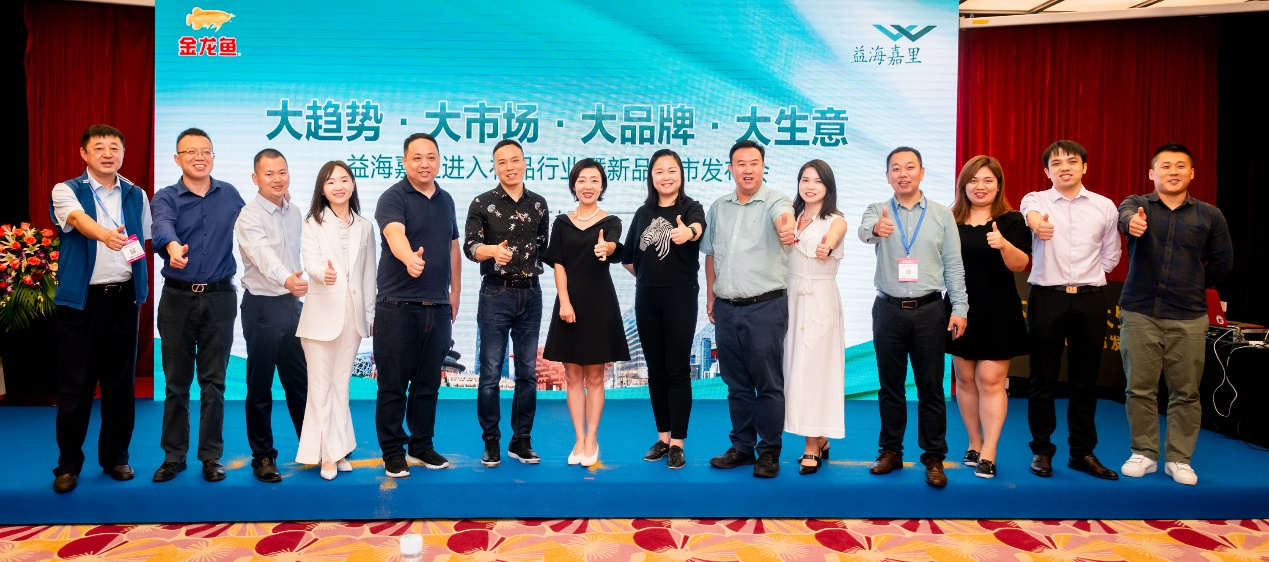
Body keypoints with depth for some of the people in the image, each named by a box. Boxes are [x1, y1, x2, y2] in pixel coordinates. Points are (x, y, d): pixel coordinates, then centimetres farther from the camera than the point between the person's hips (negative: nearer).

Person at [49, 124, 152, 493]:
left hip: (123, 297, 3)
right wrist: (106, 235, -44)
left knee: (120, 382, 8)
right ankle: (68, 465, 14)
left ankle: (115, 456, 22)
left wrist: (140, 292, 9)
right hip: (80, 299, -3)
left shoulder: (137, 196, 10)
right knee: (75, 386, 2)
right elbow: (79, 219, -23)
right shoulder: (67, 191, -1)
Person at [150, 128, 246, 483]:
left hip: (220, 298, 1)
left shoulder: (230, 195, 7)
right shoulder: (166, 197, -2)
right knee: (176, 383, 8)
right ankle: (173, 456, 20)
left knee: (213, 382, 6)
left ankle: (211, 457, 15)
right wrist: (172, 246, -46)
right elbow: (162, 225, -24)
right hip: (178, 298, -1)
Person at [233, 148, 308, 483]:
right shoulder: (249, 216, -13)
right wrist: (286, 279, -50)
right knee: (260, 387, 4)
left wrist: (297, 292, 14)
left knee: (300, 381, 13)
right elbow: (262, 254, -32)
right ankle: (263, 456, 15)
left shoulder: (294, 213, 9)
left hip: (292, 304, 6)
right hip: (262, 306, -6)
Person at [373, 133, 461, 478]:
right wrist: (410, 257, -48)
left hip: (438, 307, 6)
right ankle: (393, 451, 14)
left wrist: (455, 291, 16)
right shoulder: (393, 198, -8)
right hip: (398, 306, -5)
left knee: (428, 383, 13)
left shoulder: (446, 200, 13)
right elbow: (395, 233, -28)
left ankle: (421, 446, 25)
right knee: (393, 384, 2)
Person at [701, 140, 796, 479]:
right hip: (726, 308, 5)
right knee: (736, 384, 13)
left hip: (765, 307, -5)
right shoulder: (718, 208, 11)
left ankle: (769, 452, 14)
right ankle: (742, 447, 26)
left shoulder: (773, 202, -6)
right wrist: (711, 295, 16)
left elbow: (784, 216, -30)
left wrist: (787, 228, -53)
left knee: (768, 384, 1)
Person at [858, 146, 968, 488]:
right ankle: (890, 451, 22)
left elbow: (954, 266, 4)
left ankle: (933, 457, 14)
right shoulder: (878, 211, 3)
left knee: (931, 387, 4)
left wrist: (959, 309, -3)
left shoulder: (942, 216, 5)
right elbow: (864, 230, -22)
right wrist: (875, 228, -46)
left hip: (929, 309, 0)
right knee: (890, 385, 10)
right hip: (889, 309, 0)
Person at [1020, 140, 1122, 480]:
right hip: (1046, 298, -2)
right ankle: (1042, 450, 17)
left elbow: (1110, 256, 16)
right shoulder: (1036, 199, -1)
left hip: (1089, 300, 2)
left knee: (1085, 380, 9)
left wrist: (1085, 280, 9)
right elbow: (1031, 212, -27)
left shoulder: (1105, 207, 6)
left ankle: (1083, 452, 21)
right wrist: (1037, 223, -50)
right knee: (1043, 379, 5)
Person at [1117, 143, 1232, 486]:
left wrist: (1192, 286, 10)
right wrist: (1132, 223, -47)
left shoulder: (1210, 216, 5)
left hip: (1189, 318, 1)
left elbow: (1222, 262, 14)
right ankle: (1144, 453, 17)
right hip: (1139, 313, -1)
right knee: (1139, 389, 5)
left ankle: (1178, 458, 16)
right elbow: (1125, 216, -25)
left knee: (1186, 392, 5)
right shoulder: (1137, 204, 1)